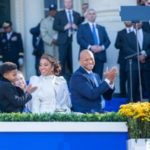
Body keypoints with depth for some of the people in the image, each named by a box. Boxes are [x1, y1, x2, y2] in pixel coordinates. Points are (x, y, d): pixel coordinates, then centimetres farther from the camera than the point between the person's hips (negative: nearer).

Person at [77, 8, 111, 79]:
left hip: (99, 56, 3)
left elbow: (107, 41, 14)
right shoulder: (82, 27, 12)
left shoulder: (101, 28, 23)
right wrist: (90, 47, -15)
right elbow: (79, 40, -3)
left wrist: (102, 47, -8)